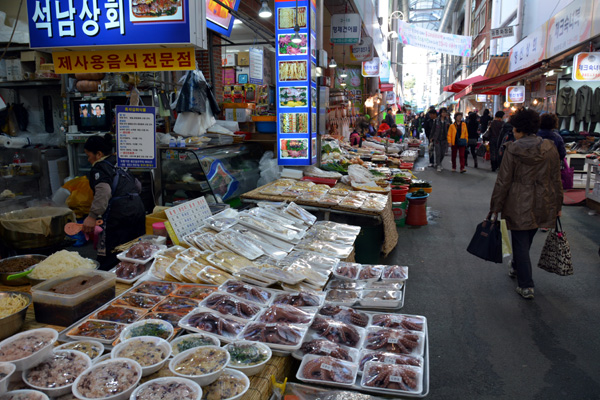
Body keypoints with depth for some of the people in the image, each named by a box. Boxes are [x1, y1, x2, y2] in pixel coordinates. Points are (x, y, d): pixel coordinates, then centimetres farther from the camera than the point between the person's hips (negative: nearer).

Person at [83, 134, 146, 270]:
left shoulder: (99, 169, -2)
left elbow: (104, 191, -20)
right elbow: (138, 186, 28)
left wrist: (92, 216, -23)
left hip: (118, 215, -8)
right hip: (138, 209, 8)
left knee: (107, 260, -5)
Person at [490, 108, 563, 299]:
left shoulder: (513, 150, -13)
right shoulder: (550, 148, 0)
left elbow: (503, 182, -9)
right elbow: (556, 179, 6)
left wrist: (495, 208, -2)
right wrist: (558, 205, 15)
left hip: (519, 204, -4)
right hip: (543, 204, 5)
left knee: (520, 242, 4)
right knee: (526, 240, 22)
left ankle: (526, 286, 6)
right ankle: (516, 267, 43)